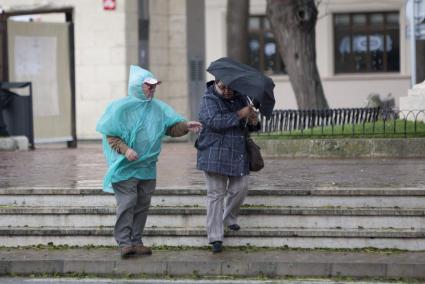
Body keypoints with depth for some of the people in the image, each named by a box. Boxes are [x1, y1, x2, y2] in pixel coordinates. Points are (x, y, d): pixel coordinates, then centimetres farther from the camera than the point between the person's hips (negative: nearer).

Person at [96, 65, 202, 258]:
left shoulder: (158, 108, 6)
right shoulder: (122, 107, -9)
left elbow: (172, 127, 0)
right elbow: (110, 136, -9)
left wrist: (186, 126, -21)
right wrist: (125, 149, -24)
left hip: (147, 167, 6)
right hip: (126, 167, -6)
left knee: (142, 205, 9)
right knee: (127, 204, -9)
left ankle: (136, 241, 16)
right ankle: (124, 242, -6)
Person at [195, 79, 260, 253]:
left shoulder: (240, 98, 11)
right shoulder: (209, 99, -7)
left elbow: (248, 127, 22)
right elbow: (214, 121, -25)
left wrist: (253, 122, -3)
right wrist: (239, 115, -24)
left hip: (238, 154, 6)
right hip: (215, 155, -5)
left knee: (240, 189, 4)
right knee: (216, 194, -4)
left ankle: (230, 219, 31)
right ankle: (215, 238, -3)